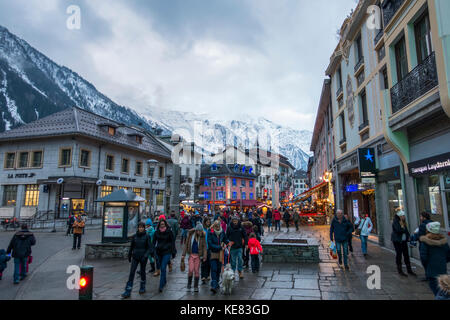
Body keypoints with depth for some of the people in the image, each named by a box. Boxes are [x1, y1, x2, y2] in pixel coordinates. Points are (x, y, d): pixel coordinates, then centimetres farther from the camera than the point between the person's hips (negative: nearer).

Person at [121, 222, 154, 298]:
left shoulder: (147, 236, -9)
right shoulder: (134, 236, 0)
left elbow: (150, 248, -11)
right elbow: (131, 247, 11)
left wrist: (146, 255, -23)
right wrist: (129, 256, 18)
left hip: (143, 257, -2)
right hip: (135, 257, 2)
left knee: (142, 272, 12)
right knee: (131, 273, -5)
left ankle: (142, 288, 31)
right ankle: (128, 291, -2)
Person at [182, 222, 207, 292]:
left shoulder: (202, 236, -3)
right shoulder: (190, 234, -3)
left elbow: (204, 246, -3)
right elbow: (186, 244, 1)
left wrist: (204, 256, -13)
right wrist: (183, 254, -1)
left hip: (198, 255, 0)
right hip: (191, 254, 0)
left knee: (197, 271, 3)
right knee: (191, 270, -7)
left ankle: (196, 286, 17)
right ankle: (189, 284, 18)